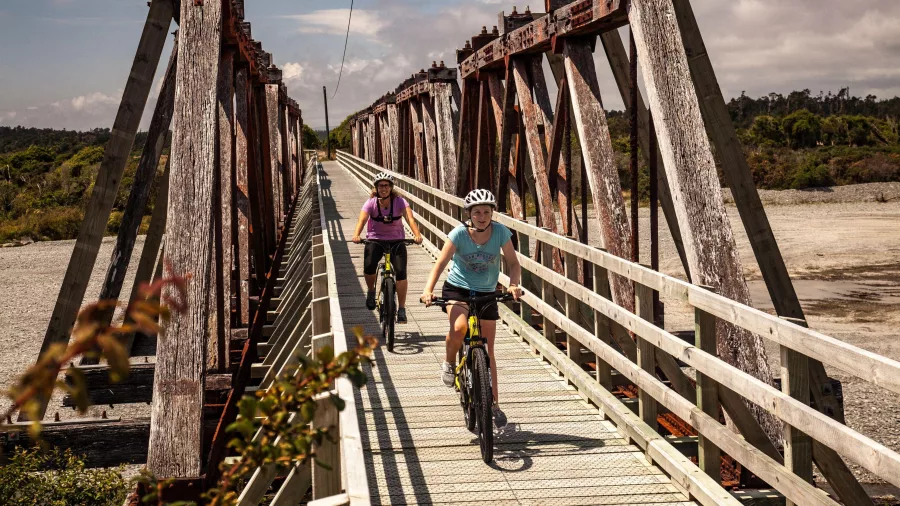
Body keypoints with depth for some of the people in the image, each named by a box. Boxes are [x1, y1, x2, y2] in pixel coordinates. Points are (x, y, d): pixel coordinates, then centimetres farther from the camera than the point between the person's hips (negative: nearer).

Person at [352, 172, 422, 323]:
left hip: (396, 240, 0)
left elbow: (410, 217, -24)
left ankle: (401, 309, -6)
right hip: (375, 240, 0)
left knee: (401, 271, -19)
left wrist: (417, 234, -44)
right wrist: (356, 235, -44)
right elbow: (362, 219, -23)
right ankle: (371, 291, 5)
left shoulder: (399, 202, -9)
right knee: (368, 267, -27)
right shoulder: (371, 203, -7)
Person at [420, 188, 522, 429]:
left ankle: (494, 405, 15)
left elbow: (513, 263, -9)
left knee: (487, 351, 4)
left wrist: (513, 284, -29)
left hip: (486, 293, 2)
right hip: (457, 289, -2)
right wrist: (428, 289, -35)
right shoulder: (459, 233, -18)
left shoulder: (500, 232, -14)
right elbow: (441, 263, -19)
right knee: (459, 329, -32)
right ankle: (449, 362, 1)